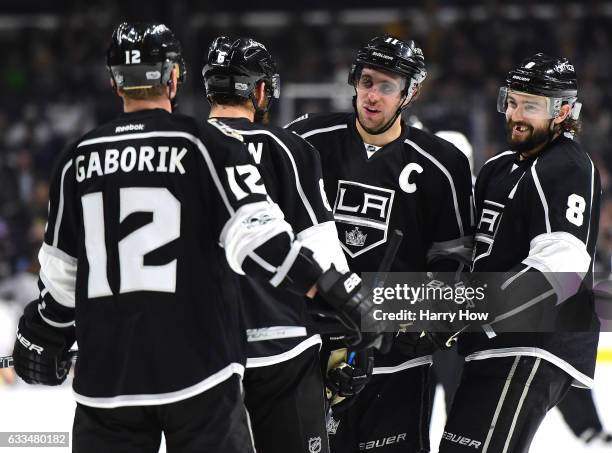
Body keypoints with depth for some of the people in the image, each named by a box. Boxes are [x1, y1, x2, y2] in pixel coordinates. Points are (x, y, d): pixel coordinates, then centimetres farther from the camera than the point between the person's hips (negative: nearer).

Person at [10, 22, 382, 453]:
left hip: (105, 380, 3)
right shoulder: (206, 143, -6)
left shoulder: (78, 159, 7)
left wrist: (44, 334, 29)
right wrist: (334, 288, -14)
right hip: (197, 369, -3)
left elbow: (61, 273, 13)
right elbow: (257, 235, -17)